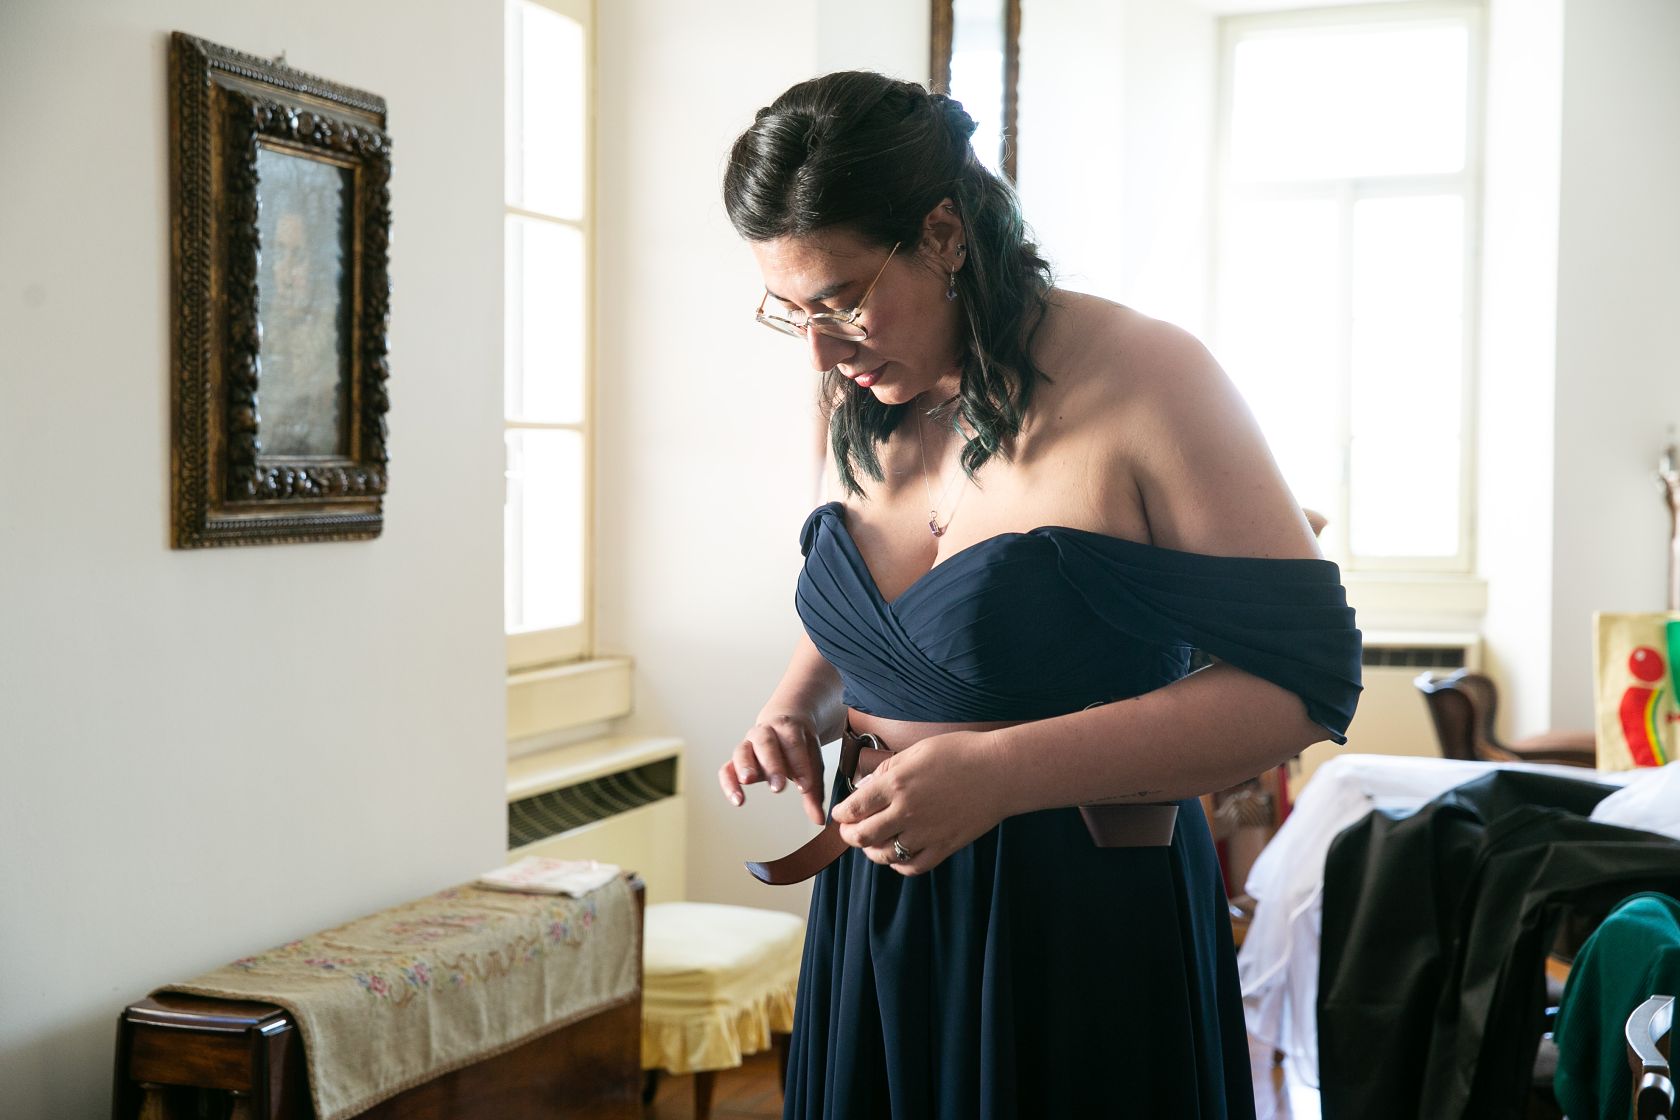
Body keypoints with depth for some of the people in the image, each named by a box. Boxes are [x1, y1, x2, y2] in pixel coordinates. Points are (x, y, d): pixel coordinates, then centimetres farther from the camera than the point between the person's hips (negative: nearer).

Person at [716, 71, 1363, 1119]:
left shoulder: (1140, 379, -17)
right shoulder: (869, 409, 4)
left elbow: (1304, 676, -19)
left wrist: (997, 773, -25)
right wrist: (799, 711, -4)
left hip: (1086, 930, -6)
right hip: (876, 905, 6)